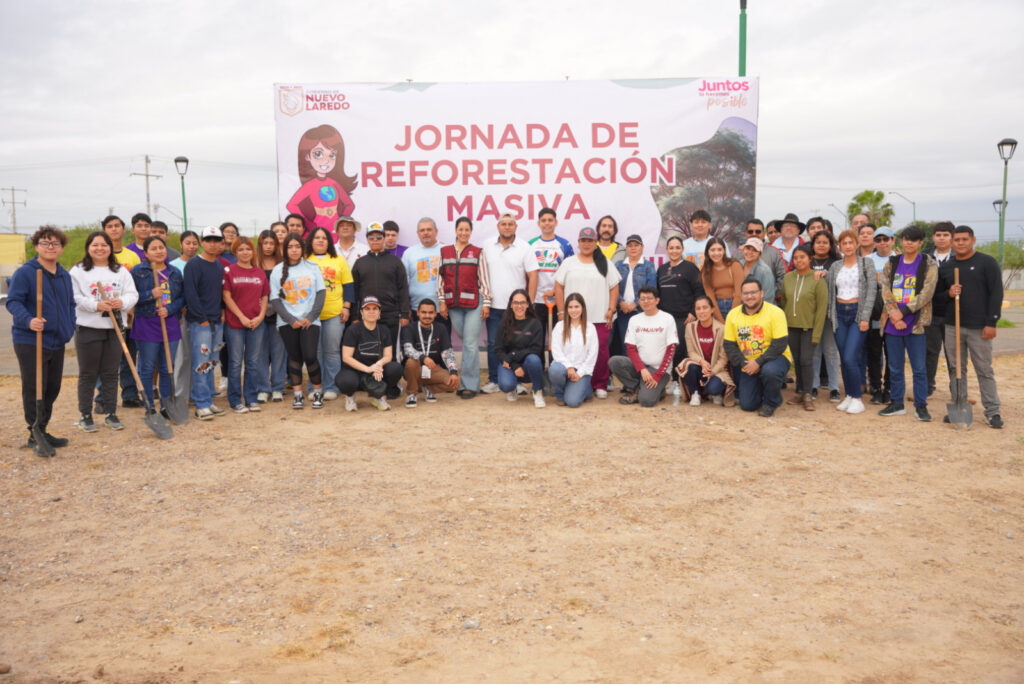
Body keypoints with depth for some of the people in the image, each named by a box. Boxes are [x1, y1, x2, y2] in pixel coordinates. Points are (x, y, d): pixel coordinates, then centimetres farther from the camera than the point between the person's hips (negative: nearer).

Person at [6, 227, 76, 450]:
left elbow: (71, 304, 21)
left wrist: (70, 327, 6)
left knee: (52, 389, 12)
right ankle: (36, 435, 7)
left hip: (57, 342, 7)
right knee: (34, 389, -2)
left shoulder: (65, 275, 13)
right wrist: (29, 320, -32)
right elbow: (13, 302, -15)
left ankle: (42, 431, 24)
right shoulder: (24, 273, -9)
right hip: (30, 341, -7)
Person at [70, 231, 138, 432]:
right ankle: (85, 415, 13)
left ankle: (111, 414, 16)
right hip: (87, 328, -2)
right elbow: (74, 297, -7)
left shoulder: (121, 271, 11)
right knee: (87, 374, 4)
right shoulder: (78, 271, 2)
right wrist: (96, 305, -20)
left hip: (114, 328, 3)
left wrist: (122, 302, -17)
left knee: (110, 373, 8)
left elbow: (132, 294, 3)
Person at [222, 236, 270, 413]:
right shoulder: (229, 271, -1)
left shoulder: (260, 272, 10)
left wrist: (261, 316, -5)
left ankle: (252, 398, 17)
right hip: (234, 323, -3)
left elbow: (264, 297, 11)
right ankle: (235, 400, 10)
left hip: (256, 323, 4)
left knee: (253, 362, 7)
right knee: (235, 363, 1)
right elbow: (227, 297, -5)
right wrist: (242, 317, -11)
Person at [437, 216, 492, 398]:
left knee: (470, 344, -5)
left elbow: (484, 279, 3)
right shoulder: (445, 252, 12)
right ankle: (469, 381, 16)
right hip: (453, 304, 2)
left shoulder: (477, 253, 6)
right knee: (466, 342, 7)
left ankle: (469, 384, 1)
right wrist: (442, 301, 4)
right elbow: (441, 277, 10)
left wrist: (486, 303, -2)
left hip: (473, 303, -2)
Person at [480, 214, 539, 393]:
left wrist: (529, 304, -8)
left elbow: (533, 276, -3)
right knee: (493, 345, 5)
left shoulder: (525, 248, -1)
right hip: (494, 305, 3)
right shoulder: (487, 246, 7)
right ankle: (494, 381, 14)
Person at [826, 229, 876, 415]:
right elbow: (828, 290, 12)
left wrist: (865, 317, -12)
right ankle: (849, 396, 17)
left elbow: (872, 290, -6)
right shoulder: (835, 267, 11)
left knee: (850, 358, -13)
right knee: (844, 359, 6)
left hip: (858, 313, -4)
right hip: (840, 313, 4)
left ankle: (857, 398, -1)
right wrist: (828, 315, 0)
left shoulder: (866, 263, 0)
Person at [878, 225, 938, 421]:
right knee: (895, 368, 10)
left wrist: (902, 312, -16)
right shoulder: (891, 263, 10)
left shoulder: (929, 265, -1)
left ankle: (921, 406, 11)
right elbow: (885, 290, 2)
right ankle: (897, 404, 21)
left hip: (916, 324, -3)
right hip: (892, 324, 3)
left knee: (919, 368, 1)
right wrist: (893, 313, -14)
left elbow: (926, 294, -10)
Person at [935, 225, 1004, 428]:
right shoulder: (946, 266, 12)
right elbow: (938, 294, 19)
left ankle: (992, 411, 4)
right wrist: (948, 293, -5)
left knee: (985, 370, -1)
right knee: (955, 369, 8)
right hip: (952, 326, 4)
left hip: (978, 327, -4)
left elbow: (996, 293, -5)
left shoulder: (987, 263, -1)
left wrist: (991, 323, -11)